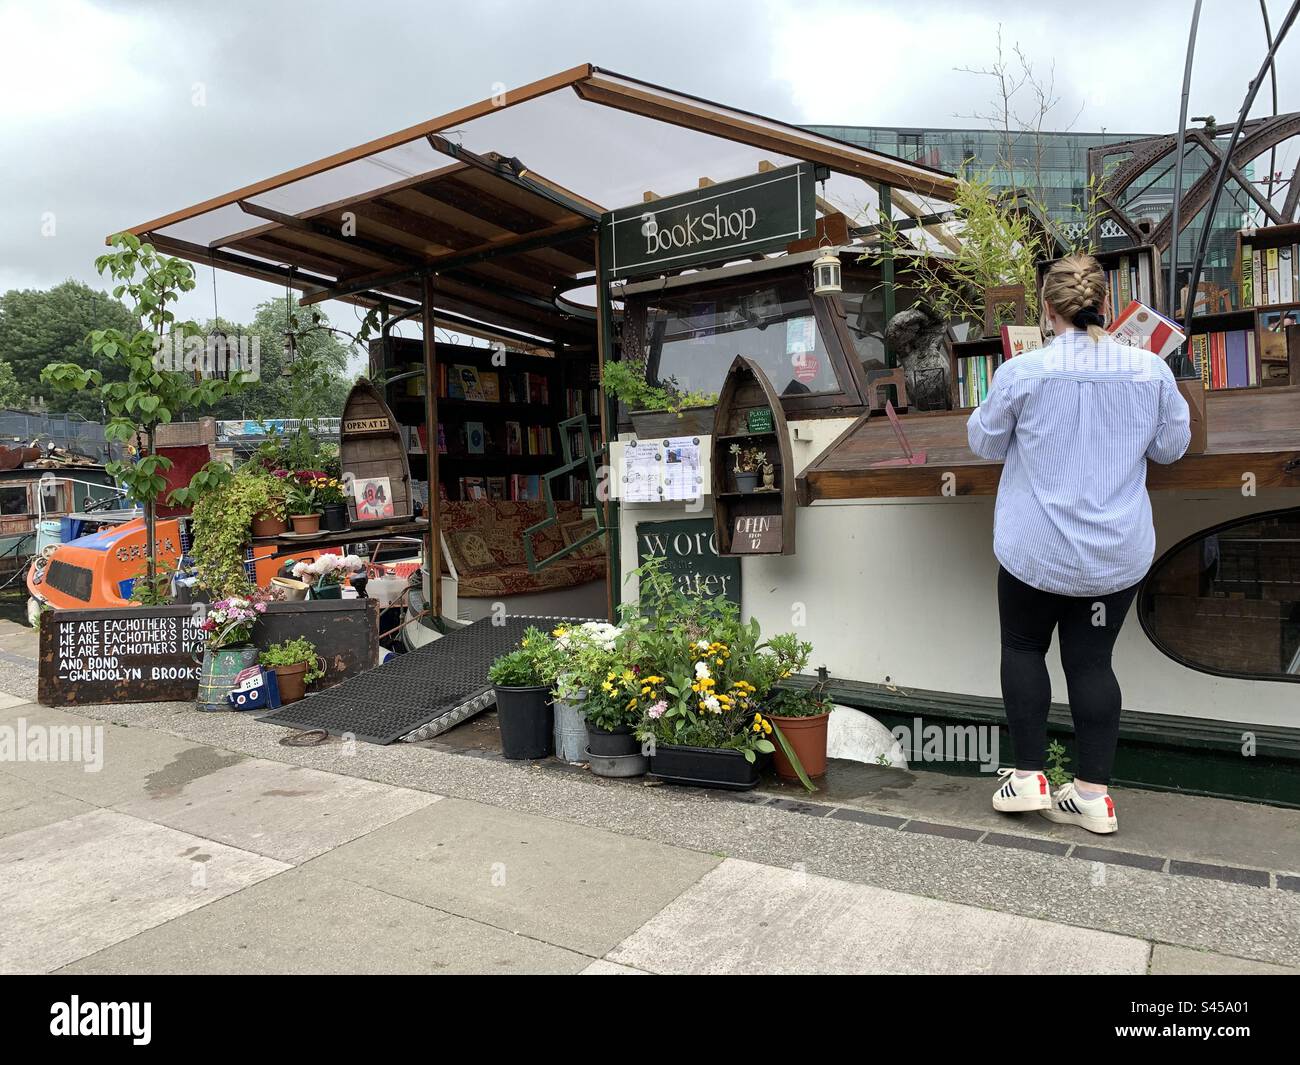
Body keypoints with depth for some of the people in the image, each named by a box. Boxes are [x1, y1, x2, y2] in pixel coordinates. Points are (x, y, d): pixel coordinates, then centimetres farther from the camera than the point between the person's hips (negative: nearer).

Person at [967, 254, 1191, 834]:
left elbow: (984, 442, 0)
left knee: (1023, 647, 16)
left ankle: (1028, 776, 16)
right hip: (1119, 553, 3)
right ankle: (1094, 792, 17)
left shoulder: (1021, 372, -15)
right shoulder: (1150, 369, -6)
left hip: (1037, 551, -3)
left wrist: (996, 408, 18)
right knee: (1092, 660, 12)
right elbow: (1171, 446, 8)